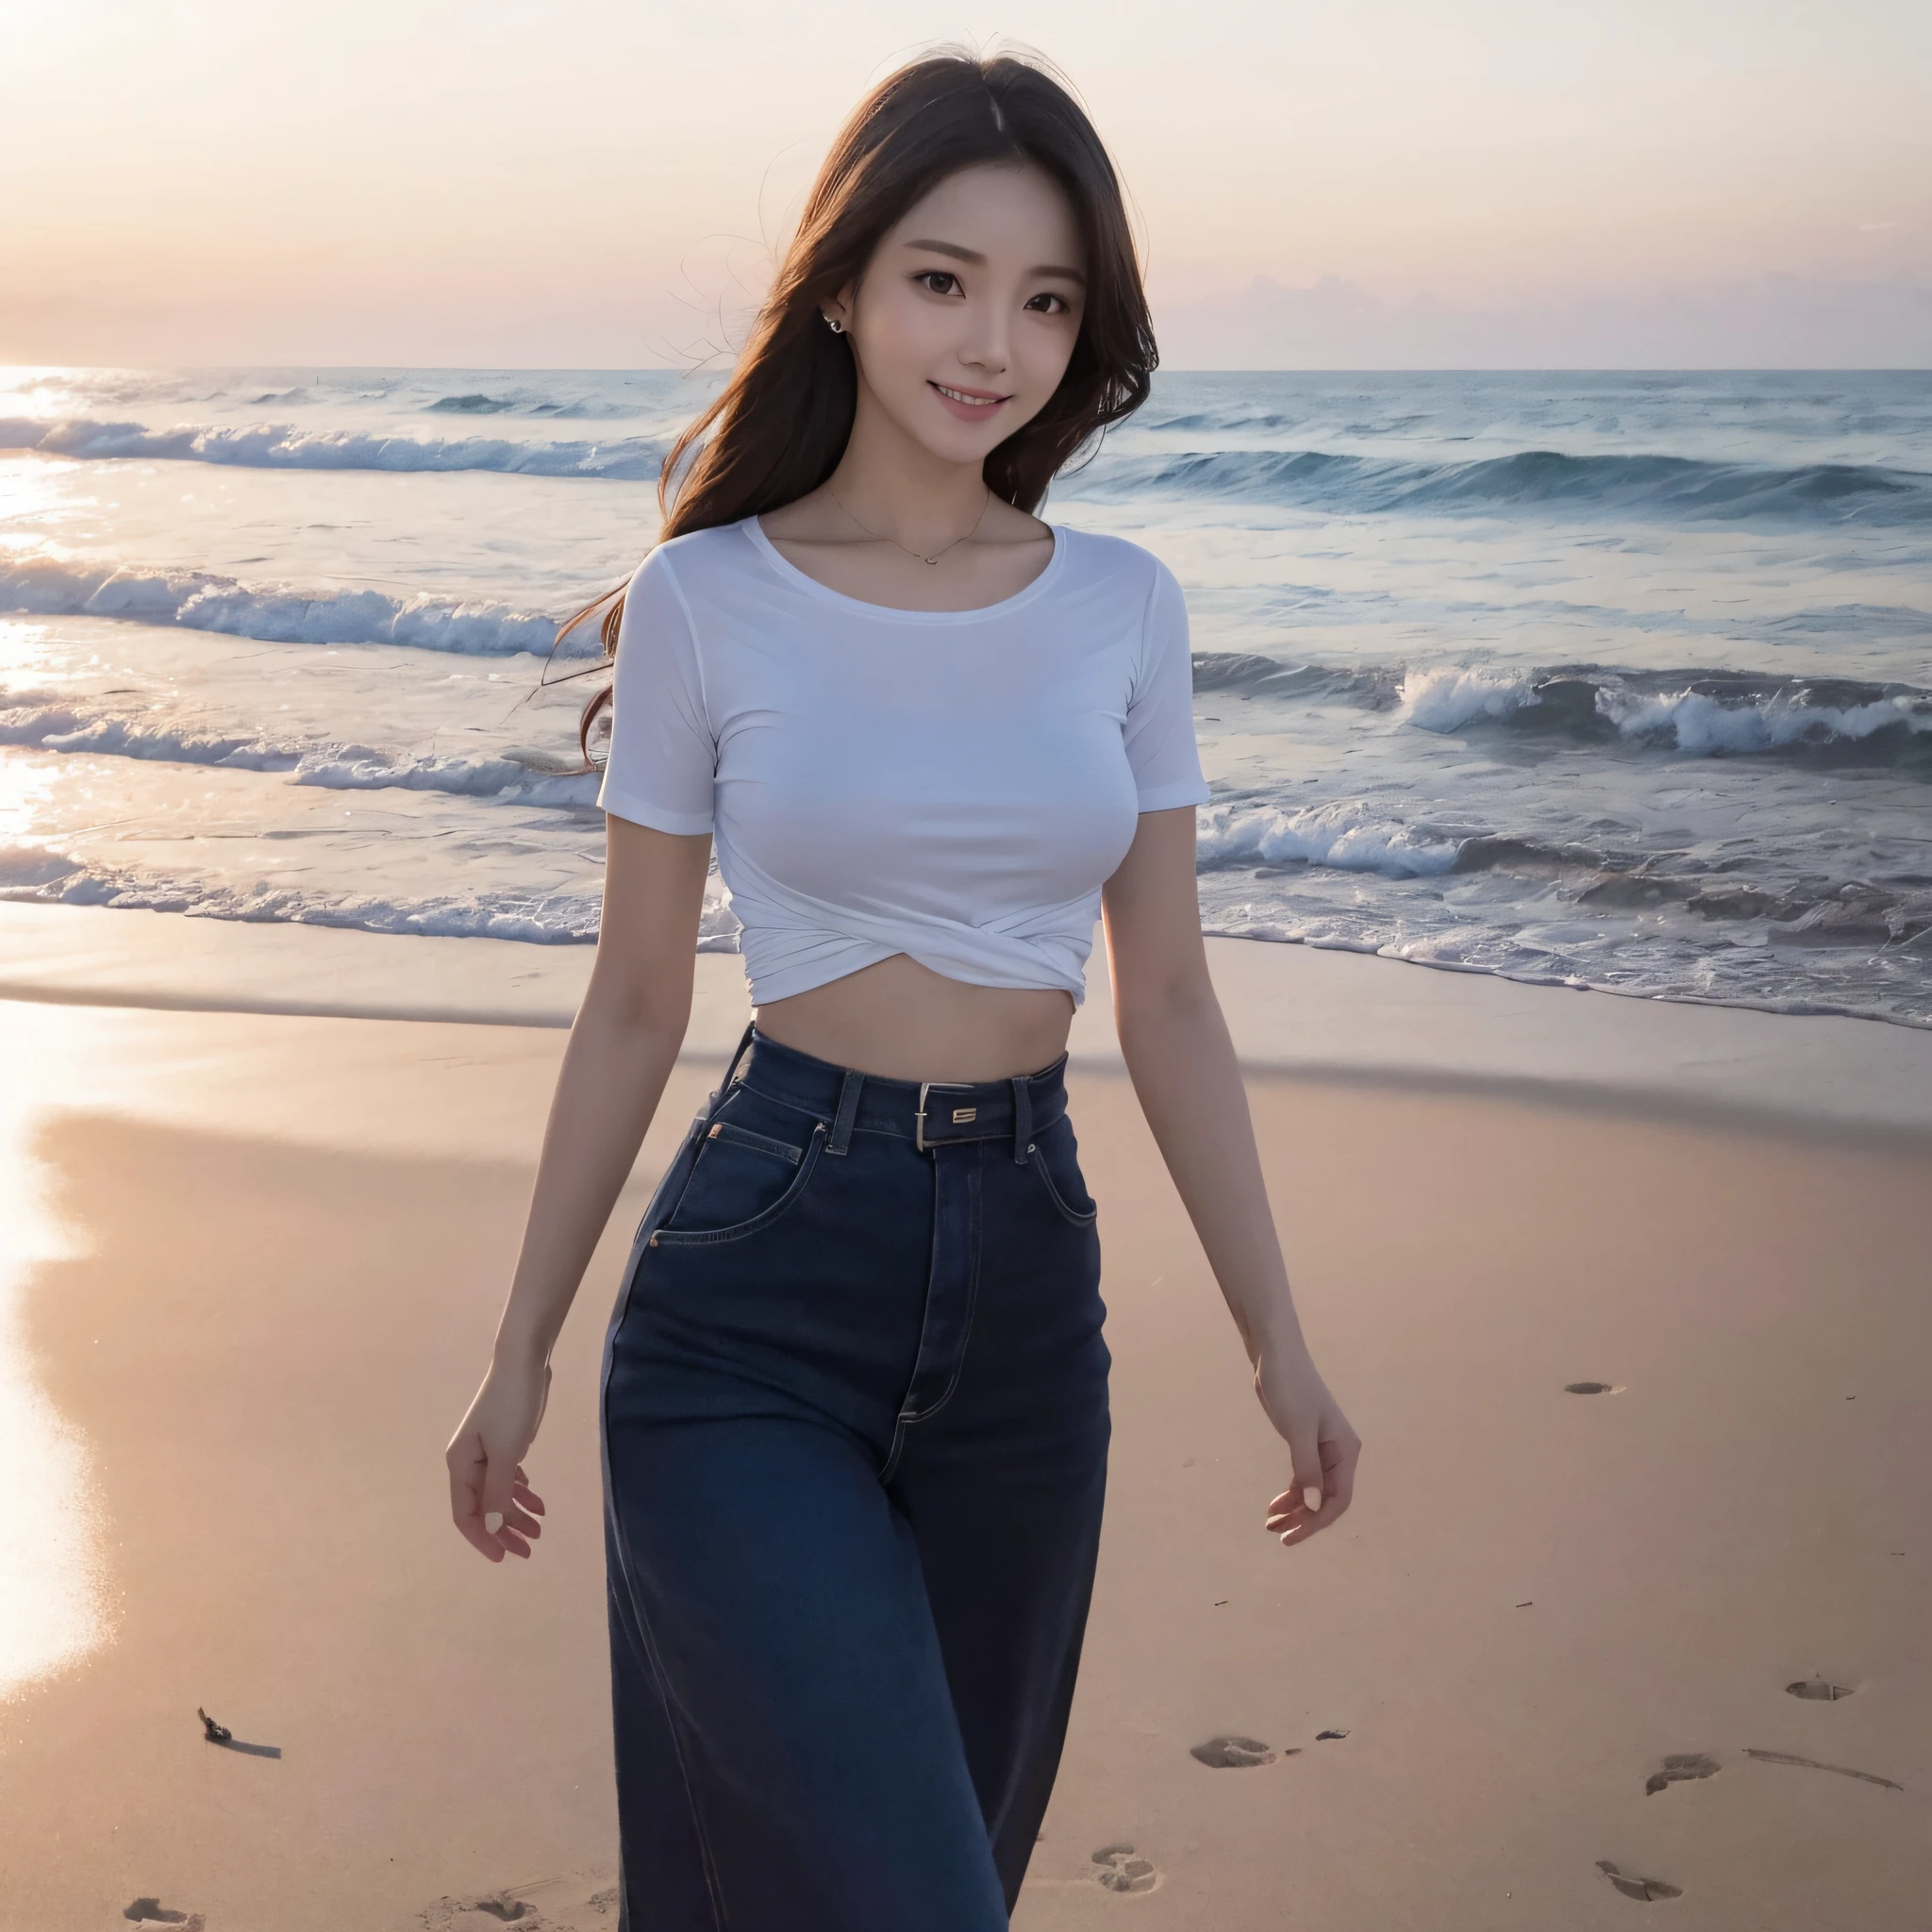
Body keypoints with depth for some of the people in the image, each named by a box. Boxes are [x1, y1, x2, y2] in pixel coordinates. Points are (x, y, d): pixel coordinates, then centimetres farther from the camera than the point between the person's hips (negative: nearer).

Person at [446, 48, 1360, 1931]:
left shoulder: (1123, 609, 3)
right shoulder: (704, 601, -5)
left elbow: (1167, 1001, 7)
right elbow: (634, 1002, 1)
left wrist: (1277, 1338, 5)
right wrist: (520, 1354, 5)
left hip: (1028, 1286, 4)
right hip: (752, 1301, -4)